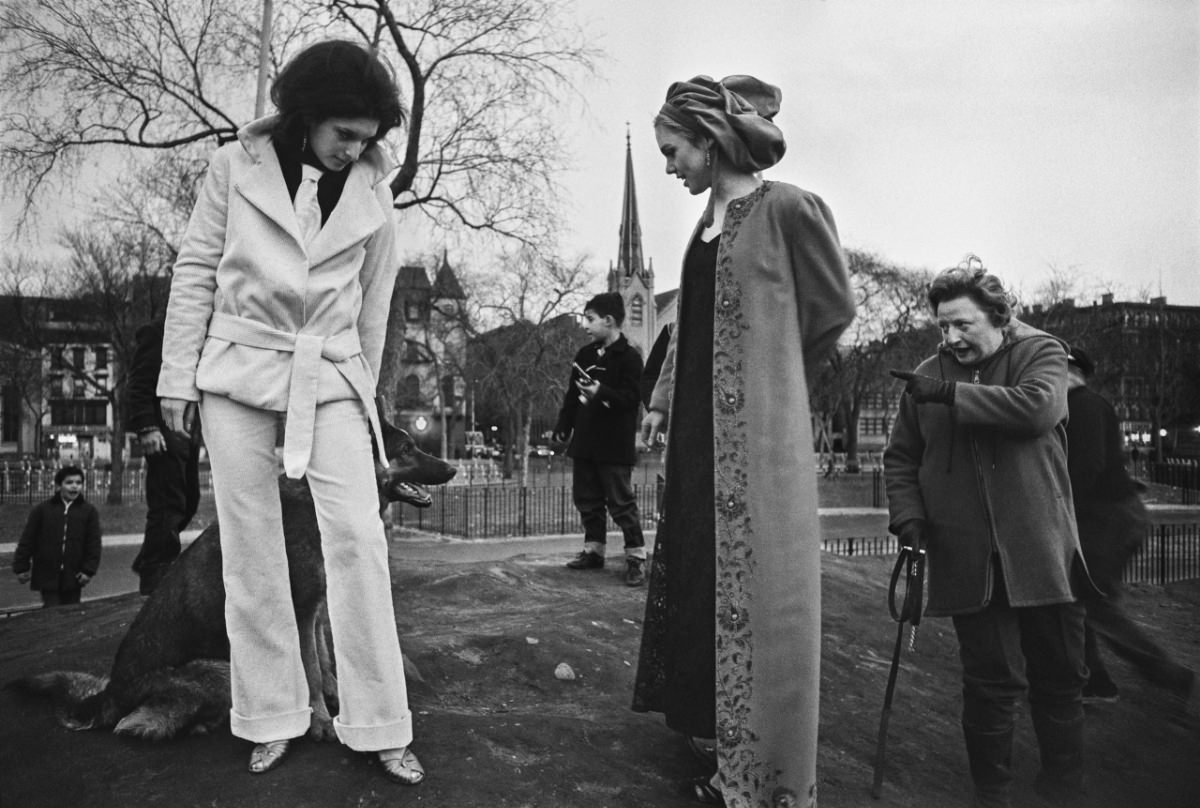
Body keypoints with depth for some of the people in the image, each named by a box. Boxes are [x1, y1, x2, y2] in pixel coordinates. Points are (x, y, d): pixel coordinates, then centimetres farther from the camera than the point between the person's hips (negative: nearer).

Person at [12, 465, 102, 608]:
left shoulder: (89, 511, 1)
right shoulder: (42, 509, 1)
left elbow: (93, 544, 1)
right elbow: (27, 541, 4)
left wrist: (88, 570, -6)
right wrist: (21, 568, 3)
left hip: (73, 578, 1)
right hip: (47, 576, -1)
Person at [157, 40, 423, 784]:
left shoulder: (373, 191, 2)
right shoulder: (237, 165, -1)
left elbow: (374, 303, 8)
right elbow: (196, 272, 2)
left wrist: (365, 391, 12)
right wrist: (179, 375, -1)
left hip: (331, 377, 0)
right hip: (238, 369, 0)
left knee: (359, 538, -8)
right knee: (251, 548, 4)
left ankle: (378, 726, 3)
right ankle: (272, 718, 18)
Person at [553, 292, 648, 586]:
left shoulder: (629, 357, -9)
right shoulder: (585, 354, 12)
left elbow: (630, 397, -18)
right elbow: (572, 395, 17)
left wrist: (601, 393, -31)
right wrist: (563, 426, 14)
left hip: (614, 446, -7)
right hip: (585, 442, 7)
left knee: (621, 502, -3)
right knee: (587, 500, 14)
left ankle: (636, 556, 6)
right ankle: (593, 550, 27)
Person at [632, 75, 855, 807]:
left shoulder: (788, 209, -12)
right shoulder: (709, 217, 12)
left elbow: (834, 308, -5)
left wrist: (771, 376, 5)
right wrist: (662, 399, 17)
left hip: (756, 431, -8)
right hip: (700, 424, 8)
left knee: (751, 588, 0)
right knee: (695, 574, 14)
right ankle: (711, 722, 33)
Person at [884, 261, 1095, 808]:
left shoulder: (1041, 353, 1)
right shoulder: (927, 377, 6)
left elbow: (1038, 407, -21)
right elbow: (900, 457, 12)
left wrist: (952, 394, -19)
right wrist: (907, 515, -3)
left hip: (1040, 551, 0)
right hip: (966, 557, 1)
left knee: (1058, 676, 12)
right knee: (990, 681, 2)